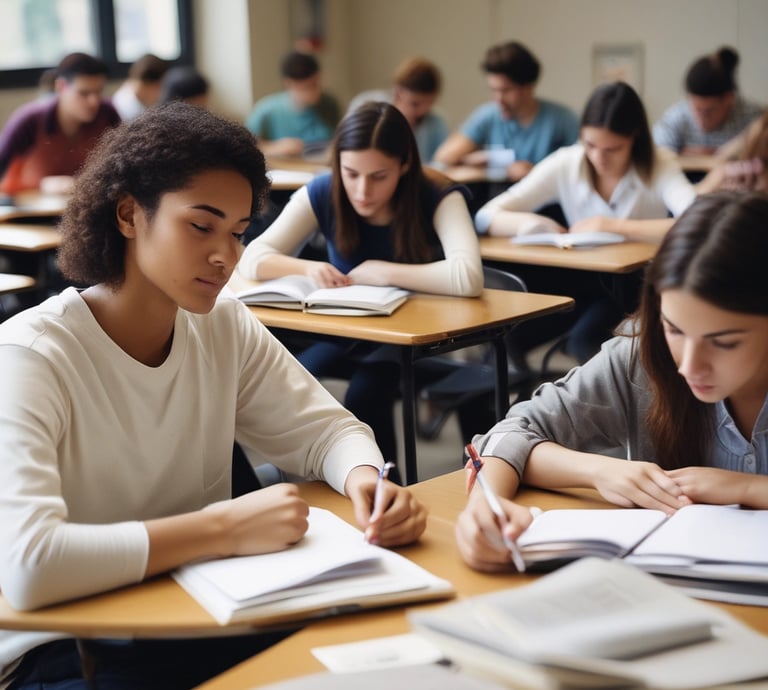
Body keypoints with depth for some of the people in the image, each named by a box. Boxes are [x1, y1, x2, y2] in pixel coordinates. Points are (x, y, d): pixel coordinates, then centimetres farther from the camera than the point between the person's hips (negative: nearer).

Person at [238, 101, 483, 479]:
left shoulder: (438, 197, -20)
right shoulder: (323, 193, -10)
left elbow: (467, 277, -36)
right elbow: (252, 258, -12)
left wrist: (380, 271, -30)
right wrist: (308, 268, -32)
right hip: (348, 333, 3)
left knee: (365, 394, -31)